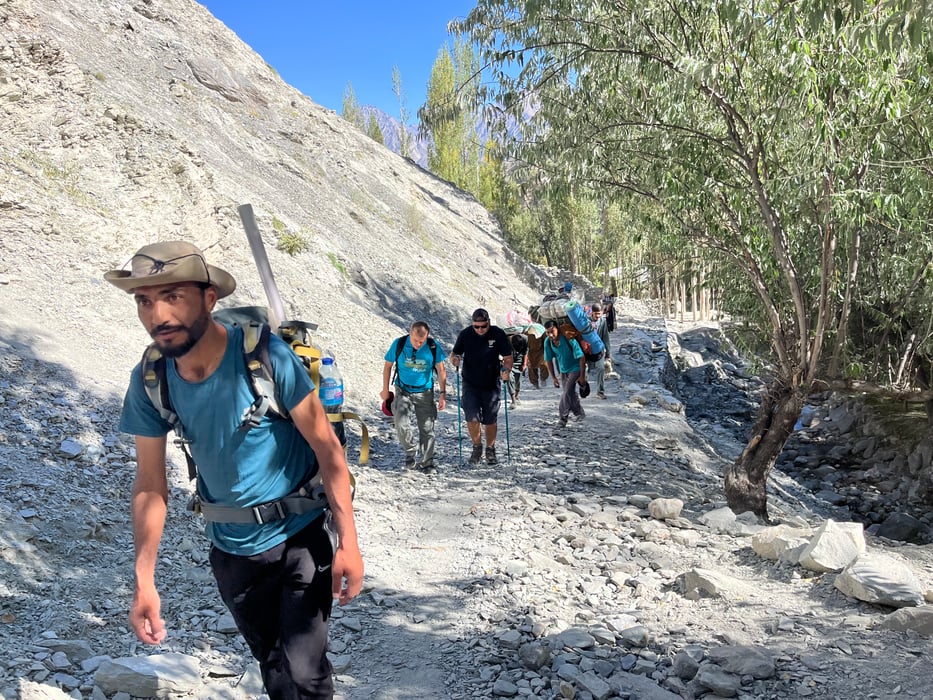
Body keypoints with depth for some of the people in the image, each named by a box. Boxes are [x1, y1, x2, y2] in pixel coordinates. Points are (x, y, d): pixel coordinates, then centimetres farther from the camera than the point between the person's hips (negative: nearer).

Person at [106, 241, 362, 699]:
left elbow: (326, 446, -18)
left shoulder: (266, 356, -23)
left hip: (303, 535, -4)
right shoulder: (149, 382, -11)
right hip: (233, 550, 4)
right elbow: (150, 485, -3)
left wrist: (348, 541, -21)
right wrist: (144, 581, -7)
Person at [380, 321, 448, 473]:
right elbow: (388, 366, 0)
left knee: (427, 428, 2)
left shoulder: (433, 347, -13)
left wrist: (443, 393, -7)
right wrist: (385, 390, 6)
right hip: (403, 391, 0)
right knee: (401, 424, -16)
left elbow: (441, 370, -3)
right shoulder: (399, 344, -14)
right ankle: (410, 451, 11)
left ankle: (427, 463, 17)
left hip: (425, 393, 1)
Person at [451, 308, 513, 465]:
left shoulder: (499, 334, -8)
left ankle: (490, 450, 28)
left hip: (492, 385, 0)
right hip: (470, 384, 0)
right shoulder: (465, 334, -5)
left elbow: (508, 358, -4)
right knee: (472, 417, -11)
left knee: (490, 420, 7)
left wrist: (506, 369, -24)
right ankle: (477, 447, 15)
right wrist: (455, 359, -19)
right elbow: (455, 353, 5)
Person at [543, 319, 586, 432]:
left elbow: (581, 357, -23)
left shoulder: (569, 339, -30)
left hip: (575, 368, -6)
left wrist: (582, 376, -19)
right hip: (563, 370, 6)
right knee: (570, 394, 15)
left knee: (566, 393, -16)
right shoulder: (548, 342, -14)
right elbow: (549, 360, 0)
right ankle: (580, 413, 37)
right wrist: (553, 377, 4)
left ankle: (562, 420, -11)